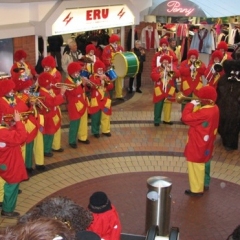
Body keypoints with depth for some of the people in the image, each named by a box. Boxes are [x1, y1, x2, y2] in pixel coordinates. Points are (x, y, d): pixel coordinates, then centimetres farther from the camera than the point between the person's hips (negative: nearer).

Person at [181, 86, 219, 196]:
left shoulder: (204, 112, -31)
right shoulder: (214, 108, -2)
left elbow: (186, 118, -30)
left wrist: (190, 105, -20)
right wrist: (195, 107, -4)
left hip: (198, 146, -10)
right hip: (206, 144, 10)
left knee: (196, 166, 4)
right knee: (204, 163, 25)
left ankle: (197, 189, 16)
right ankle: (205, 183, 42)